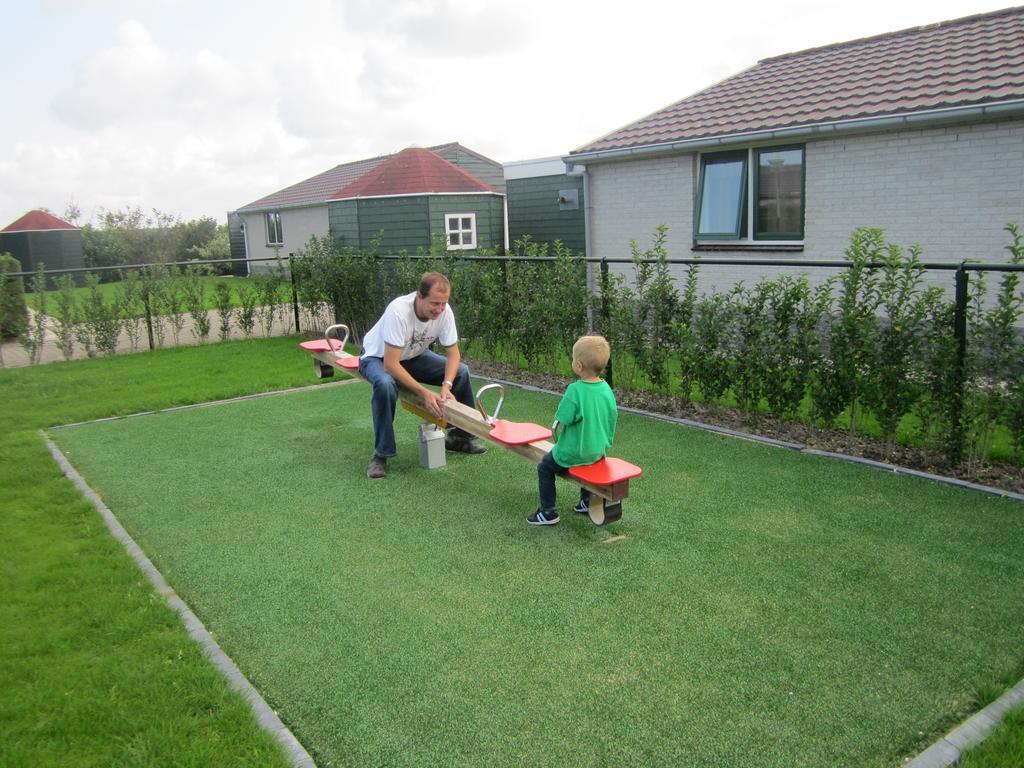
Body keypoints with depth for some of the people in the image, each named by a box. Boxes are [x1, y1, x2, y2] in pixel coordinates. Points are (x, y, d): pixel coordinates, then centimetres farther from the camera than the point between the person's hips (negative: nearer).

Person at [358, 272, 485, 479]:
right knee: (385, 384, -39)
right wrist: (425, 393, -41)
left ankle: (459, 437, 9)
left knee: (461, 371, -10)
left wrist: (446, 386, -31)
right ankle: (381, 454, -22)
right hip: (378, 357, -5)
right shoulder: (399, 311, -39)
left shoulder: (444, 311, -22)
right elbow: (390, 364, -39)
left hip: (412, 356, 6)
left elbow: (453, 353, -13)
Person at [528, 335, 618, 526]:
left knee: (544, 467, 13)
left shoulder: (575, 390, -27)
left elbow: (564, 418, -24)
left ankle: (548, 512, 17)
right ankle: (587, 501, 45)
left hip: (574, 453, -7)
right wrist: (606, 442, 16)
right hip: (598, 451, 7)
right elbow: (613, 415, 3)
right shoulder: (606, 388, -6)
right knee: (587, 460, 38)